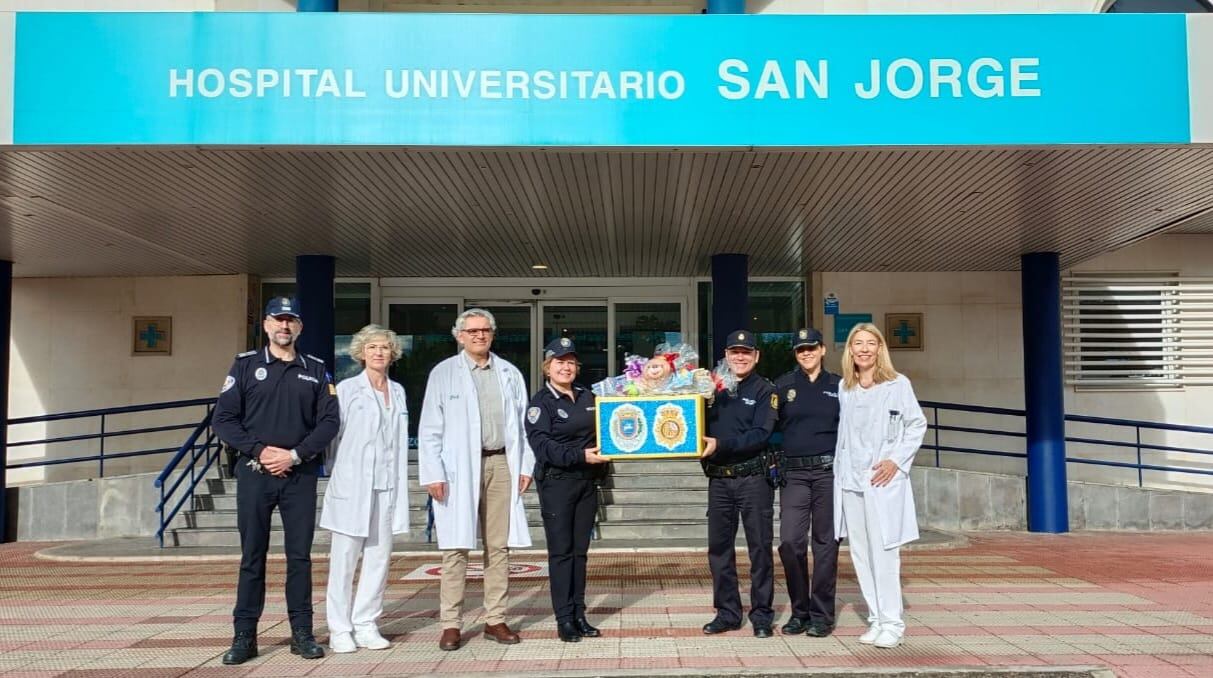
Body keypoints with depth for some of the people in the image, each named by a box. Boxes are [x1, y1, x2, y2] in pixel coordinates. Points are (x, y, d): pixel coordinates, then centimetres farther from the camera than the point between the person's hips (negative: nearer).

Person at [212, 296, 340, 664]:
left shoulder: (315, 370, 8)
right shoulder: (245, 365, 6)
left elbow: (329, 421, 2)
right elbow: (223, 419, 1)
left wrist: (295, 455, -9)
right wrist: (259, 451, -11)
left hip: (301, 475, 1)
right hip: (254, 474, -1)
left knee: (300, 555, 5)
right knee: (252, 556, 4)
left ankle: (302, 633, 13)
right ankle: (244, 636, 12)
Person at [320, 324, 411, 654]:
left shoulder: (398, 392, 14)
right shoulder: (347, 389, 1)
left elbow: (400, 441, 14)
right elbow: (333, 433, 0)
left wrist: (400, 485, 10)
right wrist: (335, 476, -5)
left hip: (387, 484, 4)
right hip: (353, 484, -4)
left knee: (379, 557, 5)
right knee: (344, 558, 1)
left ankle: (366, 625, 15)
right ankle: (339, 630, 9)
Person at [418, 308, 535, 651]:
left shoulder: (510, 373, 13)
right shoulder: (443, 373, 4)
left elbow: (523, 423, 13)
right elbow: (430, 428, 1)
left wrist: (526, 466, 5)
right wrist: (433, 473, -6)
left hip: (501, 463, 3)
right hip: (460, 467, -3)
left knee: (499, 546, 6)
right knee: (456, 547, -1)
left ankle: (495, 620, 15)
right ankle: (451, 624, 6)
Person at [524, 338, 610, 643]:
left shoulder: (587, 397, 12)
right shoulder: (540, 401, -5)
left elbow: (602, 431, 23)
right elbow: (542, 445, -16)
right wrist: (581, 455, -25)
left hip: (587, 481, 5)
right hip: (557, 482, -5)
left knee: (580, 550, 9)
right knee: (561, 551, -1)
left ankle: (579, 615, 17)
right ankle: (564, 620, 5)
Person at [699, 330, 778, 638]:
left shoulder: (764, 391, -2)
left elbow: (760, 435, -14)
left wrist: (720, 445, -22)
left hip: (753, 477, -4)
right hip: (718, 479, 4)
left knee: (760, 548, 3)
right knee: (719, 548, 8)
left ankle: (761, 615, 13)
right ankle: (727, 613, 19)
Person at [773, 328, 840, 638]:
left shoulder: (838, 386, 8)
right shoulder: (783, 386, 8)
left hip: (828, 471, 0)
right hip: (794, 473, 0)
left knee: (825, 543, 4)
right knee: (790, 542, -5)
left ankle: (821, 614, 13)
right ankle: (799, 611, 11)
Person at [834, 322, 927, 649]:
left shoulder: (898, 384, -1)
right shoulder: (844, 387, 11)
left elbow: (917, 425, 2)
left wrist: (896, 461, -7)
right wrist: (839, 469, 8)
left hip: (883, 479, -4)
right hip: (849, 479, 5)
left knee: (883, 551, -6)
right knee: (860, 552, 6)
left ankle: (892, 623, 4)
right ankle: (876, 619, 16)